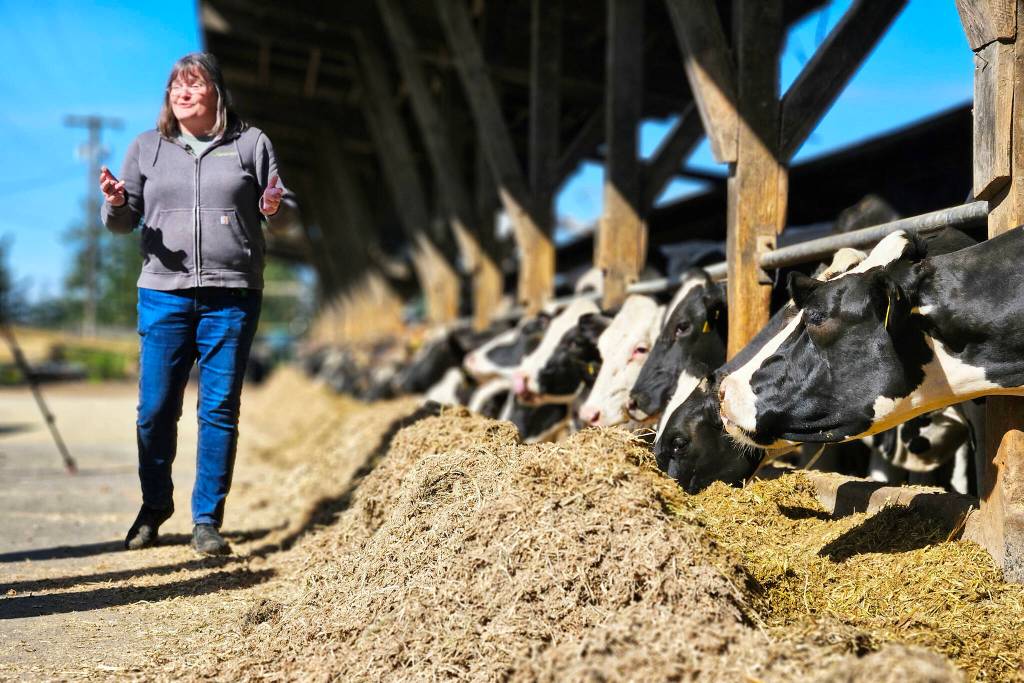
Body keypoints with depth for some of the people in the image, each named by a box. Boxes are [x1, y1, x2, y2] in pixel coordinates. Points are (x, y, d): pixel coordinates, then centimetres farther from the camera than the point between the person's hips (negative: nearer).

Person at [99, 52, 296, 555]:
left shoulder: (250, 143, 8)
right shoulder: (147, 147, 12)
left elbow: (285, 214, 11)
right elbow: (123, 222, 14)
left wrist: (275, 208, -12)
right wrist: (115, 202, -9)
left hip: (232, 294, -1)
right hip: (163, 292, 1)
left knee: (220, 409, 0)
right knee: (156, 409, 2)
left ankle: (207, 520, 11)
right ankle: (154, 507, 24)